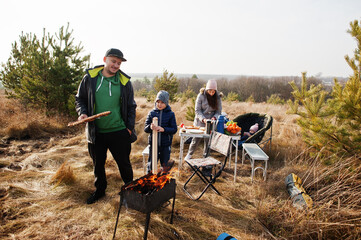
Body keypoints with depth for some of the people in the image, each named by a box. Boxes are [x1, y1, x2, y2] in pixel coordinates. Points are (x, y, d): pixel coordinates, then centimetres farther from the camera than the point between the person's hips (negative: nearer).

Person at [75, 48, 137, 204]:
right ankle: (100, 190, 41)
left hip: (119, 132, -1)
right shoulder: (90, 77, 0)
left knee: (124, 164, 9)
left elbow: (131, 107, 5)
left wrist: (130, 127, -3)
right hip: (96, 132, 2)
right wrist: (82, 112, -10)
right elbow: (80, 99, 9)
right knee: (98, 164, 18)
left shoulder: (124, 81, 0)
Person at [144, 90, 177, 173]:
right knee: (151, 164, 9)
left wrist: (163, 129, -22)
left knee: (165, 165, 12)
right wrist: (150, 127, -22)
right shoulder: (151, 113, 0)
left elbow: (174, 129, -6)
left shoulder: (170, 114, -3)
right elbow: (145, 129, 1)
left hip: (165, 144, -1)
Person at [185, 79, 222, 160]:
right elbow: (197, 110, -10)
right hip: (200, 122, -2)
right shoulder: (201, 95, -11)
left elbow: (219, 110, 2)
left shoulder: (217, 97, -4)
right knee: (196, 139, 6)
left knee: (209, 141, 7)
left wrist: (214, 117, -18)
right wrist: (203, 119, -24)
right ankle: (189, 154, 31)